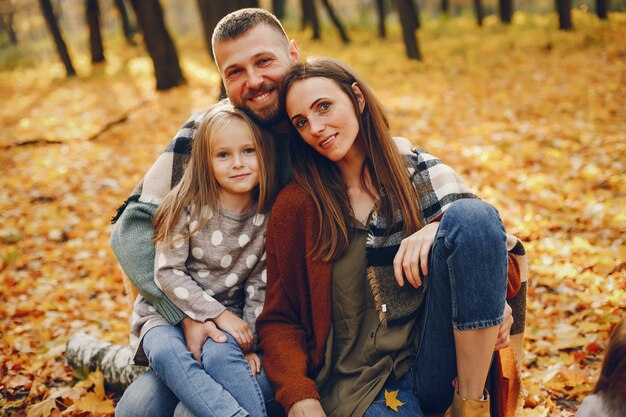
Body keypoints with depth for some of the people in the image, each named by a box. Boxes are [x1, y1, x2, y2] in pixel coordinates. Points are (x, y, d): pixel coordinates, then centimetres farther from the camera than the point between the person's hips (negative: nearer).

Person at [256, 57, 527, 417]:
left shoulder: (422, 172, 5)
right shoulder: (296, 207, 4)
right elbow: (279, 320, 6)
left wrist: (441, 230, -18)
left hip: (440, 366, 3)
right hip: (358, 382, -3)